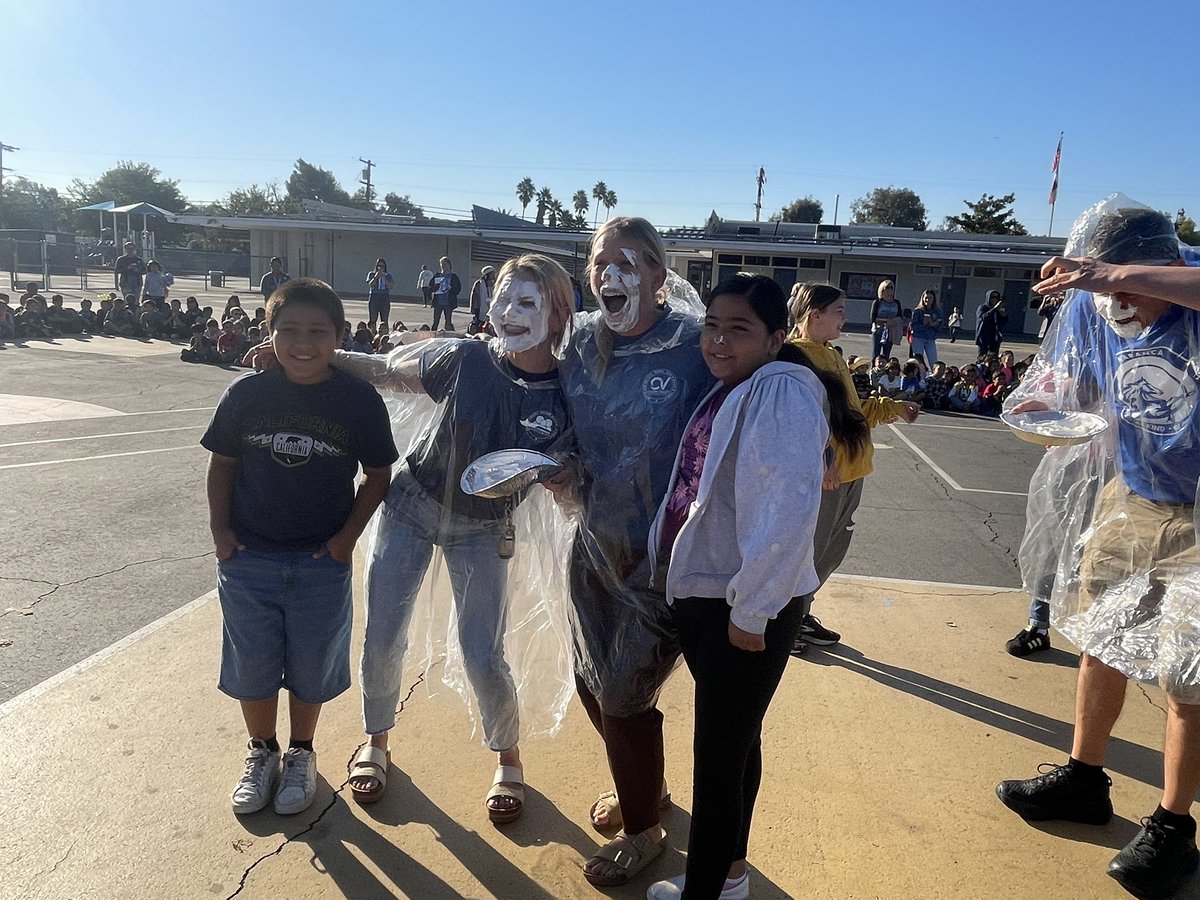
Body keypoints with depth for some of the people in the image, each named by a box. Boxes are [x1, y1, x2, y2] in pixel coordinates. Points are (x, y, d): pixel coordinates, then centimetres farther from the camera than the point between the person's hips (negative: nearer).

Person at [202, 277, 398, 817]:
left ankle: (301, 754, 39)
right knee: (251, 666, 16)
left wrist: (348, 536, -8)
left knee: (310, 669, 14)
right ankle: (261, 753, 40)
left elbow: (377, 474, -2)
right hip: (247, 557, 2)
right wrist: (220, 530, -3)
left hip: (322, 563, -1)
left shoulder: (359, 401, -11)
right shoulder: (246, 393, -7)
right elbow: (222, 464, 4)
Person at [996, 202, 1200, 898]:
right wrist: (1041, 408, -15)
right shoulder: (1091, 307, -8)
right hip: (1132, 497, 6)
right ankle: (1083, 778, 35)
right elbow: (1064, 385, 6)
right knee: (1099, 634, 15)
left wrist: (1124, 276, -51)